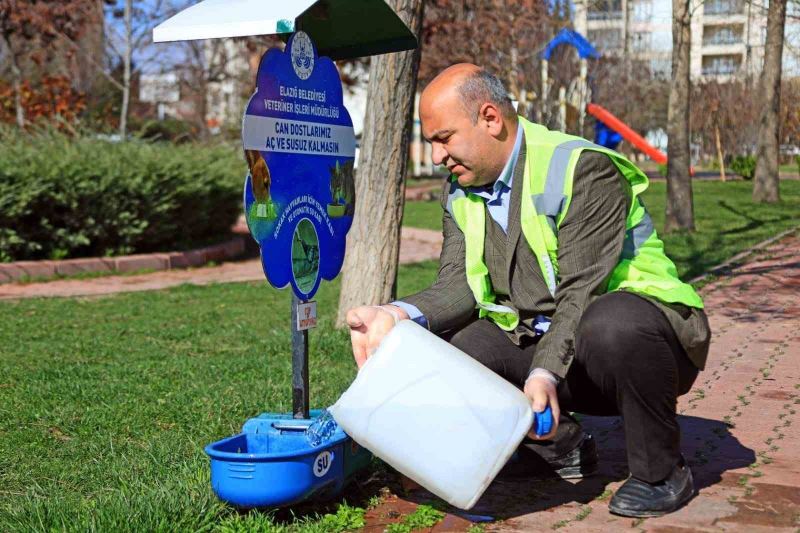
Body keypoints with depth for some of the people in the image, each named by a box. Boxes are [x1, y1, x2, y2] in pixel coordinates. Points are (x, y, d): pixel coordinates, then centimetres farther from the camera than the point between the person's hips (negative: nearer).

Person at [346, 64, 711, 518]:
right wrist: (400, 315, -23)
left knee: (611, 326, -41)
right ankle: (562, 448, 6)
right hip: (536, 338, 7)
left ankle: (661, 472, -14)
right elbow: (459, 285, -4)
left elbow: (582, 290, -24)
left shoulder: (582, 168, -17)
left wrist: (546, 373, -36)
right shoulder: (460, 192, 7)